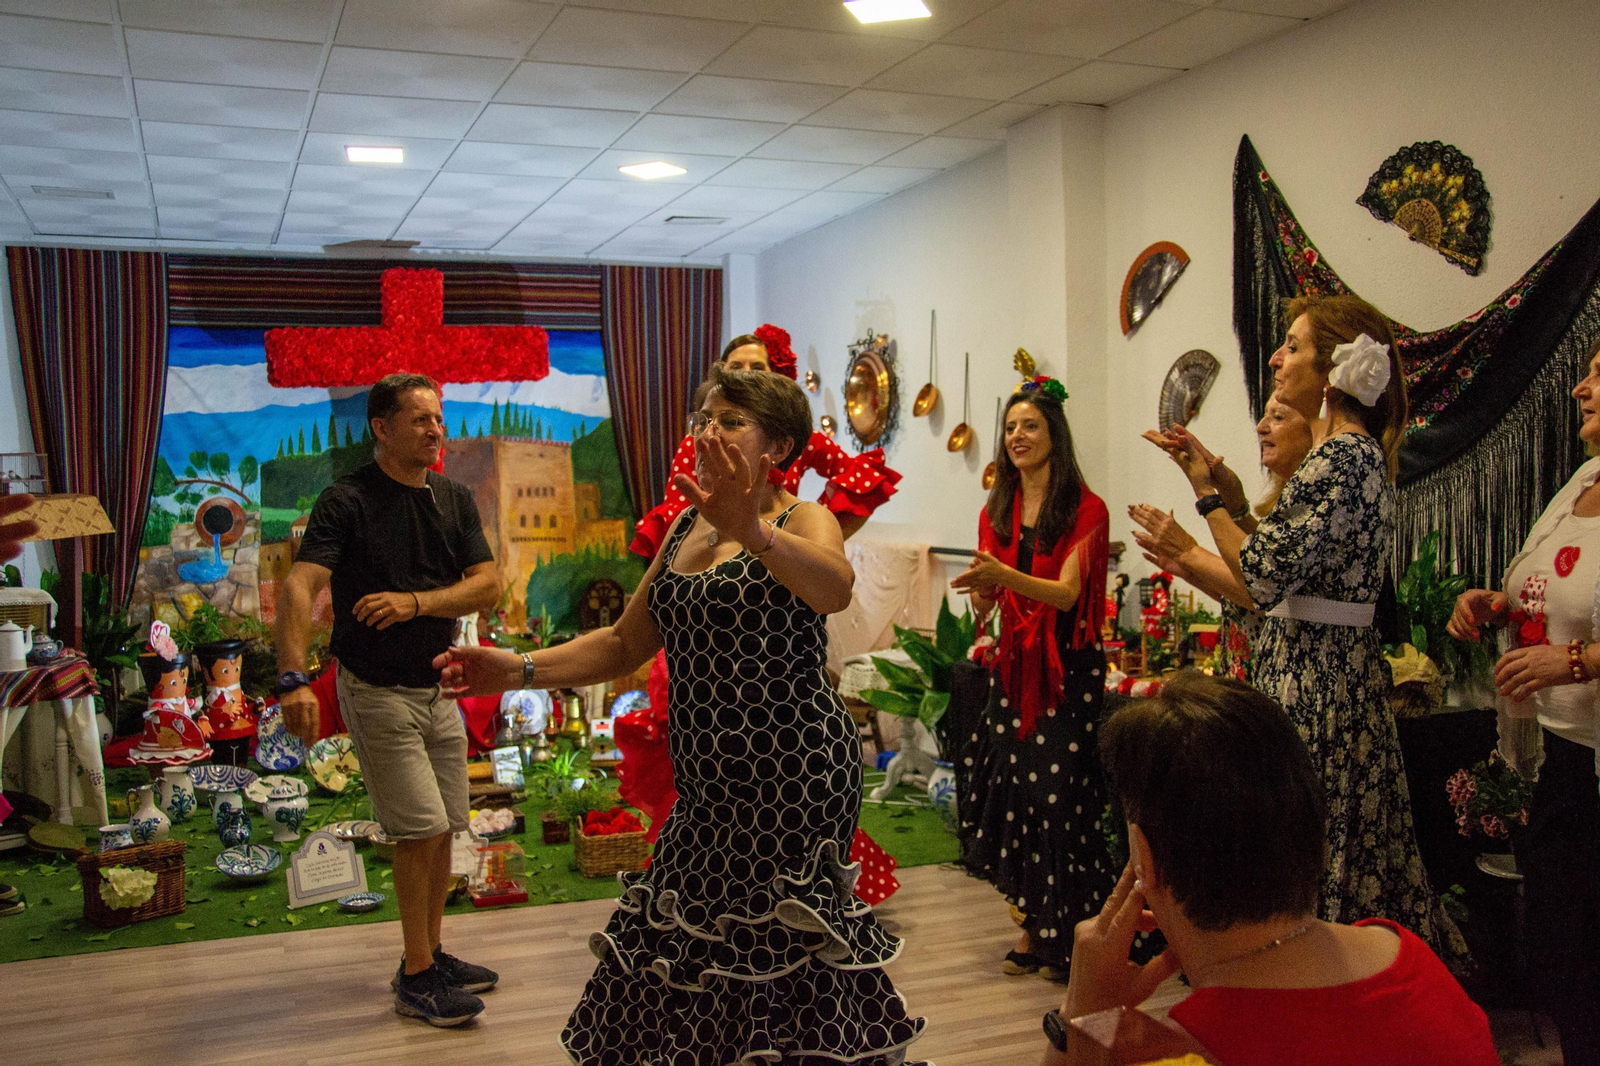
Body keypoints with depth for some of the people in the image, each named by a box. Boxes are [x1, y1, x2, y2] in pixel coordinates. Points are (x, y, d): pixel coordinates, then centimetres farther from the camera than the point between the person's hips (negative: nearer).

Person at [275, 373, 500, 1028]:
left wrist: (415, 601, -18)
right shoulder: (348, 500, -13)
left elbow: (487, 585, -2)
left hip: (438, 688, 6)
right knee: (421, 830, -7)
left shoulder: (456, 500, 6)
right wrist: (293, 677, -39)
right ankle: (416, 978, 7)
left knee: (442, 831, 11)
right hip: (377, 690, -6)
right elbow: (300, 586, -25)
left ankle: (432, 955, 27)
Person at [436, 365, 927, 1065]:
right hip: (710, 780, 7)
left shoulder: (804, 521, -8)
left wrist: (755, 533, -51)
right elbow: (624, 645, 15)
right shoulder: (686, 526, 13)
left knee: (778, 949, -1)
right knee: (692, 941, 14)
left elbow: (834, 589, -33)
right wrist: (520, 671, 3)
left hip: (792, 771, -7)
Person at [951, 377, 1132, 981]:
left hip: (1068, 667, -5)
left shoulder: (1085, 509, -4)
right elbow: (986, 605, 9)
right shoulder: (996, 512, 11)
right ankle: (1031, 925, 14)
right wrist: (980, 591, -15)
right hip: (1014, 665, 5)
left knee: (1059, 793, -7)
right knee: (1010, 790, 2)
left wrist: (1004, 575, -32)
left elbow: (1067, 592, -16)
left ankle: (1066, 936, 5)